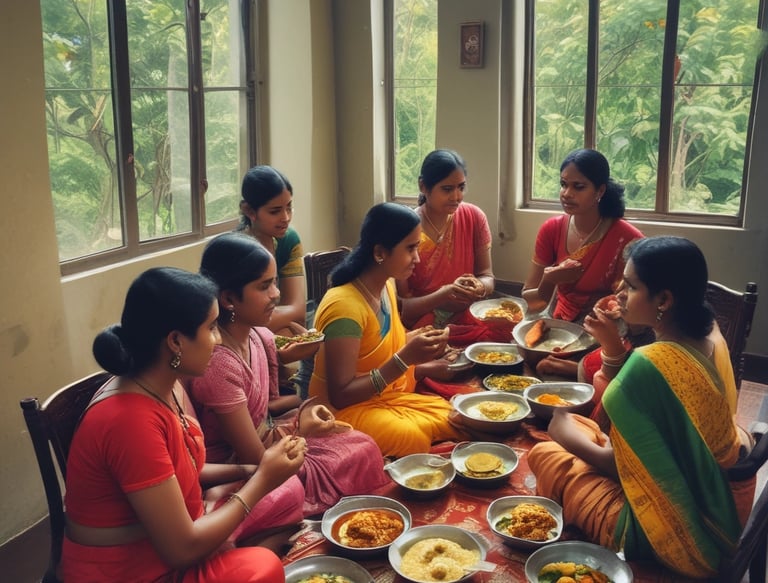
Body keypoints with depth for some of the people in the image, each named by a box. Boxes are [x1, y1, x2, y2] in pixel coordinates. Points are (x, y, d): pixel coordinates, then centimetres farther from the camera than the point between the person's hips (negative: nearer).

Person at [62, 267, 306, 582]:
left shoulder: (157, 387, -1)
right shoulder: (131, 419, -28)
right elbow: (183, 550, -24)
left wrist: (247, 471, -2)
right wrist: (262, 480, -15)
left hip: (161, 547, 9)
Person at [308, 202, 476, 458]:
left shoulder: (386, 285, 2)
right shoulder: (345, 306, -26)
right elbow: (340, 395, -26)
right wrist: (406, 358, -30)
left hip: (388, 395, 8)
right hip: (346, 408, -8)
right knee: (418, 441, -31)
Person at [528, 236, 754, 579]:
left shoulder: (649, 364, -30)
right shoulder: (708, 338, -4)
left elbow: (624, 466, -19)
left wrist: (570, 438, -2)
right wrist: (615, 347, 1)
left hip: (679, 531, -8)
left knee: (545, 454, 6)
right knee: (578, 426, 18)